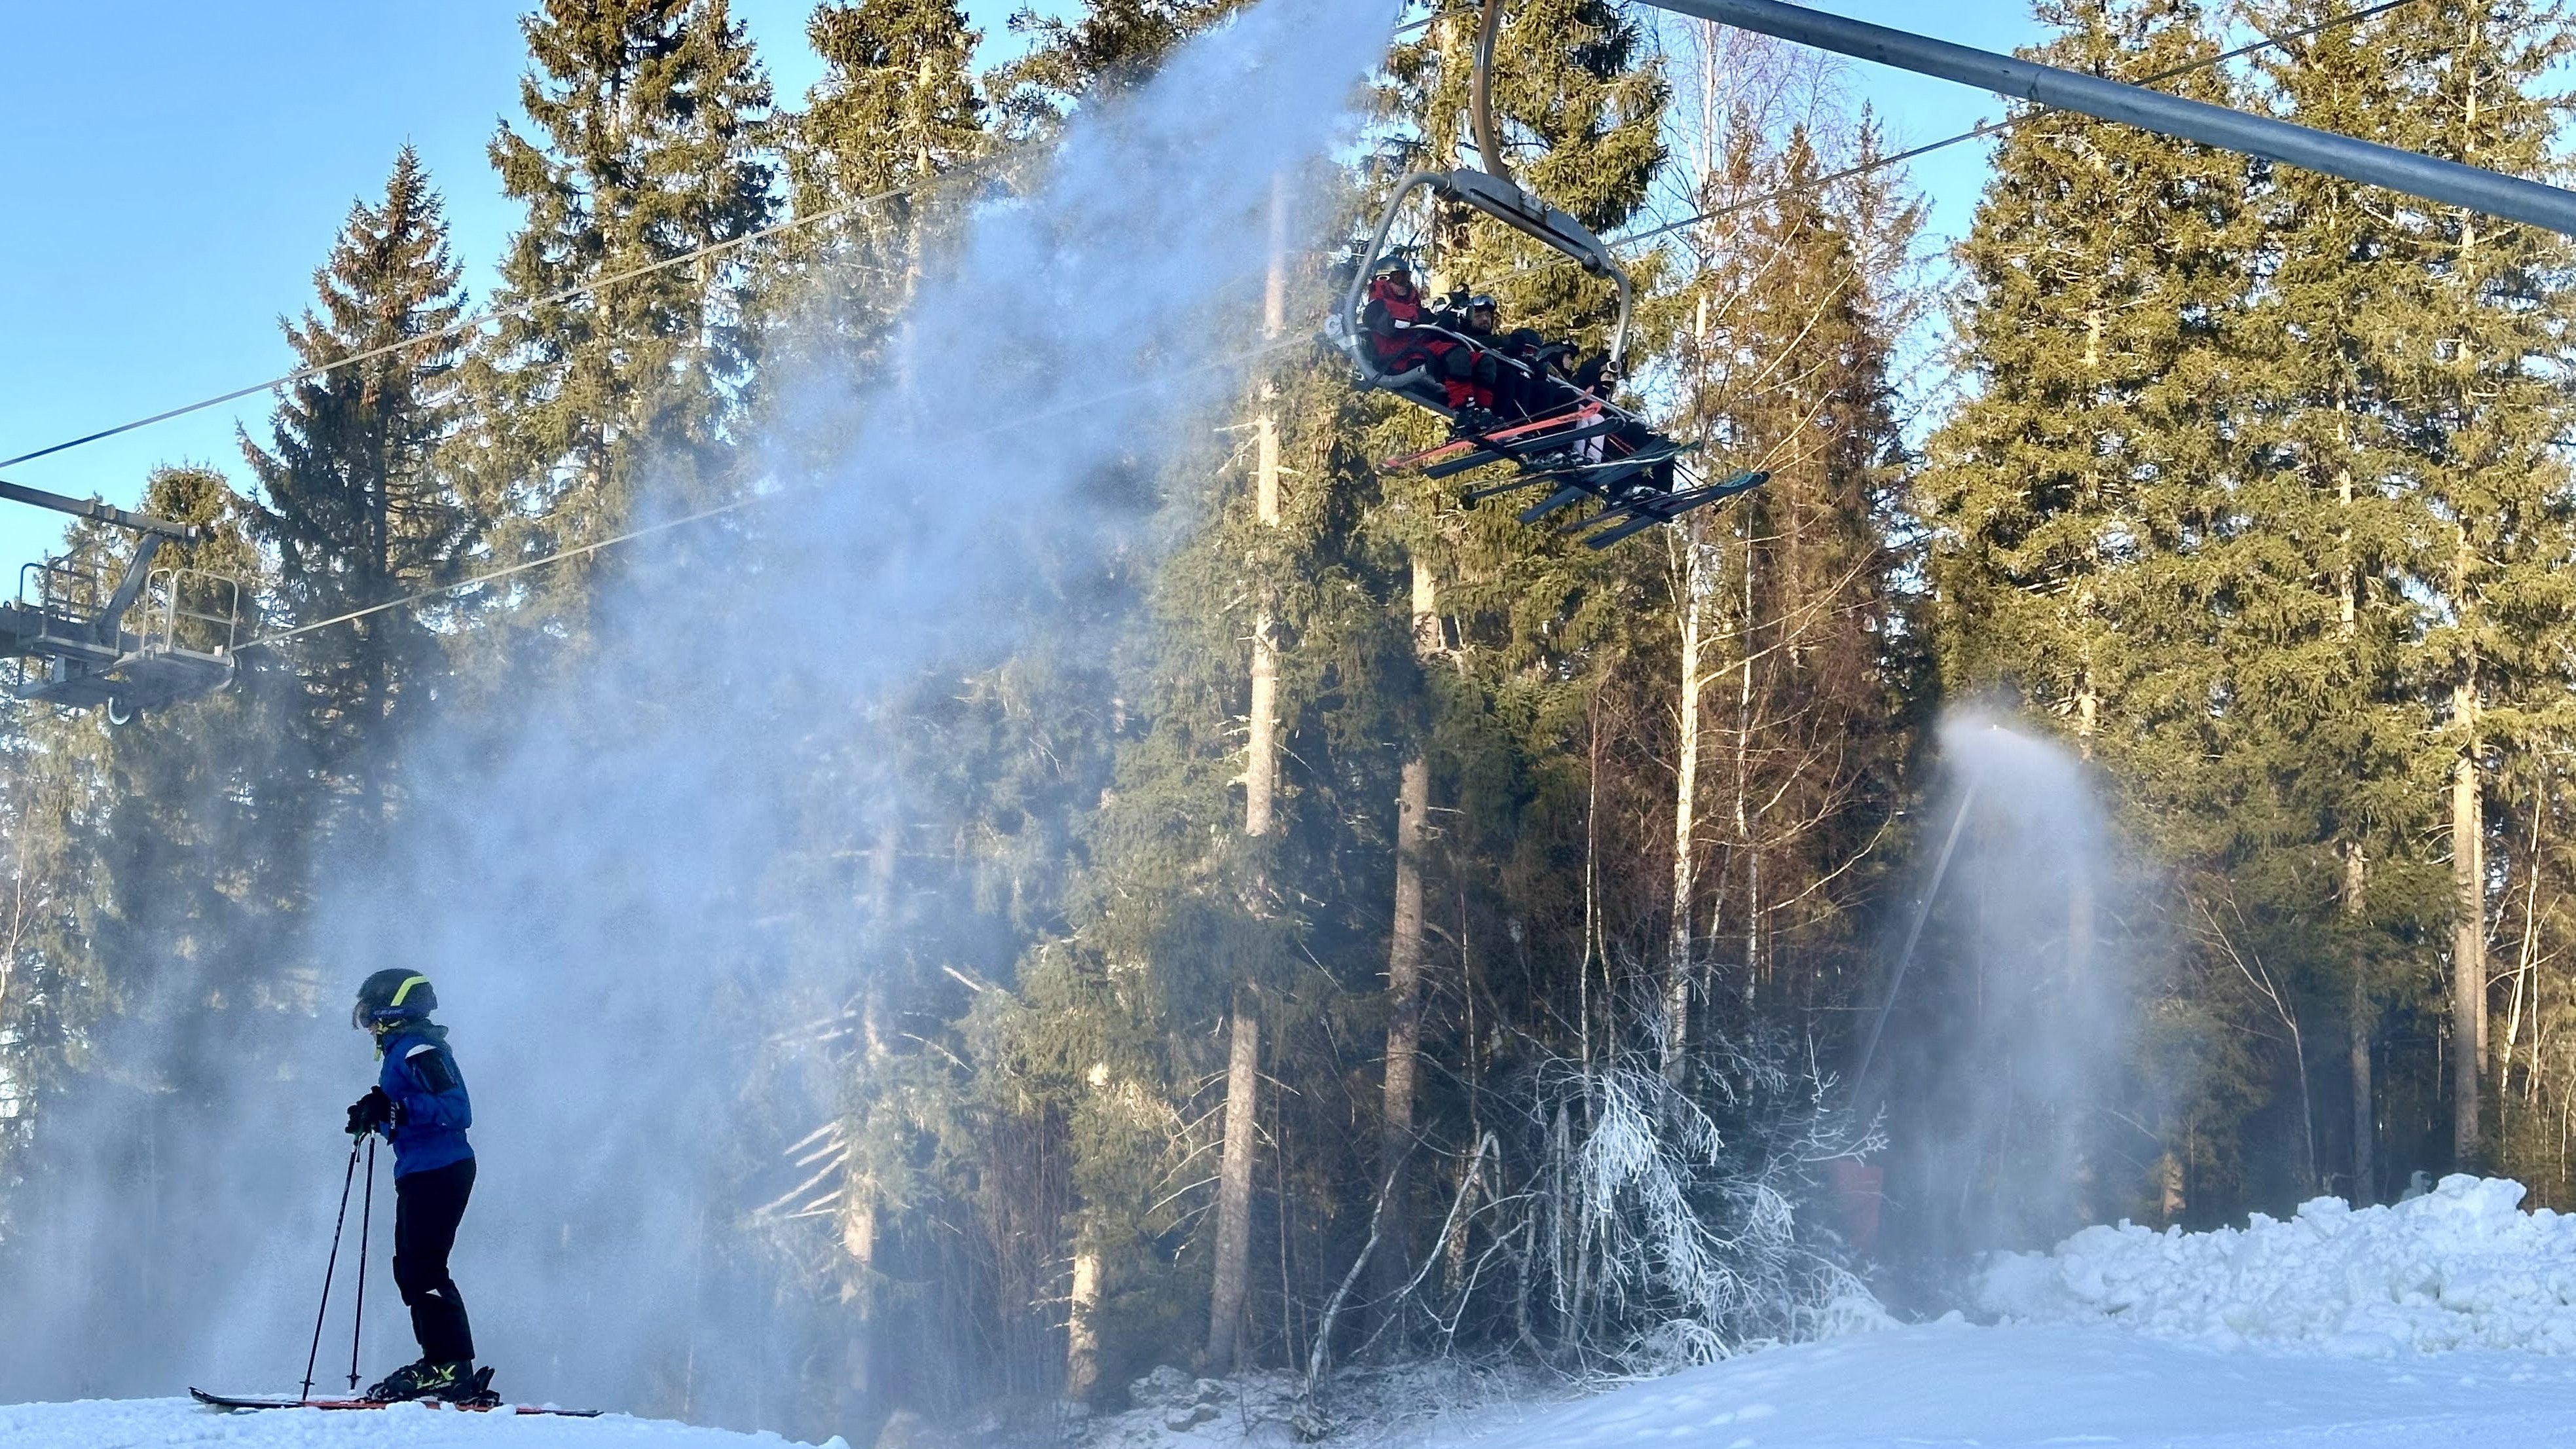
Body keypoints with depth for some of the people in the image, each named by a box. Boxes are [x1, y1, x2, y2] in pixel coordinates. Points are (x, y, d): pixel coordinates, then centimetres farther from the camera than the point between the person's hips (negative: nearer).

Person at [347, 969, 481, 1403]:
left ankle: (453, 1367, -13)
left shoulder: (419, 1049, -12)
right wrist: (375, 1116, 14)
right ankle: (437, 1361, 14)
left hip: (438, 1172, -11)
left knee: (423, 1269, -12)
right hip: (420, 1173, 11)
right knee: (409, 1269, 11)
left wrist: (395, 1109, -27)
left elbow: (456, 1109, -22)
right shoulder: (401, 1049, 20)